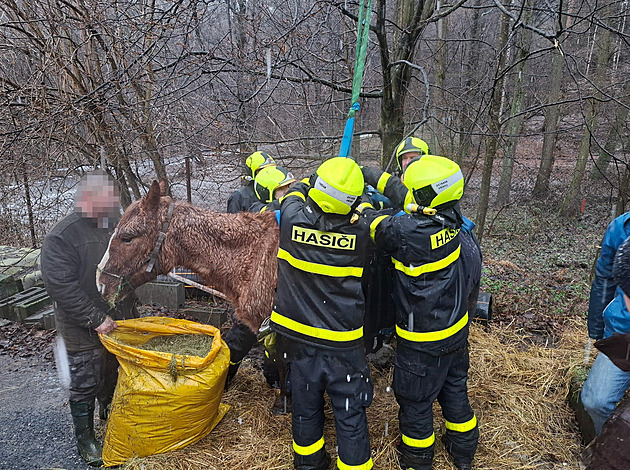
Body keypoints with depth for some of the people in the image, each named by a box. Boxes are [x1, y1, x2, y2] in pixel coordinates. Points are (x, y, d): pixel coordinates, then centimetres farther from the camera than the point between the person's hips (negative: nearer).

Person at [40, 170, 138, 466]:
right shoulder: (61, 237, -19)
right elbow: (61, 286, -23)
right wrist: (96, 319, -23)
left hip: (121, 320, 6)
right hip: (82, 330, -5)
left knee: (114, 375, 23)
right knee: (85, 384, 8)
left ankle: (109, 411, 49)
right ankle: (85, 438, 29)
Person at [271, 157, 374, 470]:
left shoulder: (292, 220, -15)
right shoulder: (360, 232, -18)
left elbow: (294, 193, 8)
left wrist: (311, 183, 25)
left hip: (298, 336, 3)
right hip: (343, 343, -2)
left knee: (306, 409, 22)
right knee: (350, 417, 13)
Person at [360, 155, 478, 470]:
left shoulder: (409, 231, -31)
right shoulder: (450, 217, -9)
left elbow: (374, 224, -13)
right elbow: (404, 196, 2)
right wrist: (371, 173, 9)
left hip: (424, 340, -7)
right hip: (456, 329, 8)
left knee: (415, 400, 16)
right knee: (454, 389, 26)